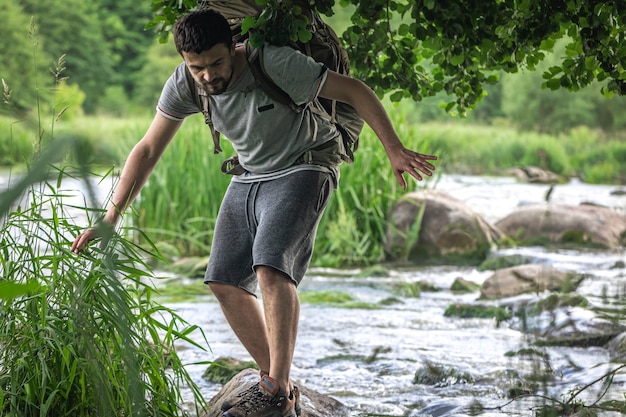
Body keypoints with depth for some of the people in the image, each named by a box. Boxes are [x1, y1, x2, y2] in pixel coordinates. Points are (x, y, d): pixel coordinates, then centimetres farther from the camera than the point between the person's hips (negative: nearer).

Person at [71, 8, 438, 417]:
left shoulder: (276, 64, -29)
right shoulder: (184, 85, -12)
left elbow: (353, 90, -22)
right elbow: (148, 149, -5)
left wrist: (394, 149, -25)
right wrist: (110, 218, -8)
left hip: (300, 172, -7)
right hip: (249, 179, 7)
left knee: (271, 269, -26)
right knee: (225, 282, 3)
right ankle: (276, 383, 15)